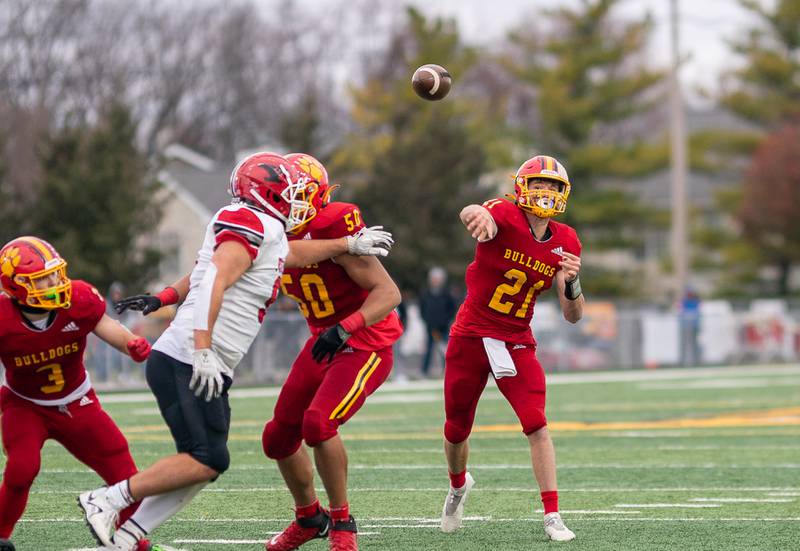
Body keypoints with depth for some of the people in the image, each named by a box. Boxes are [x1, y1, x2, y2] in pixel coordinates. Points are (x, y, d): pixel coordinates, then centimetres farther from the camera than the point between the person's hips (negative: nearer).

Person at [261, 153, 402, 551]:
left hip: (365, 346, -9)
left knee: (318, 423, -28)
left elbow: (388, 293, -27)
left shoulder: (335, 231, -24)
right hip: (324, 344, 9)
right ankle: (309, 518, 36)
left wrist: (344, 328, -39)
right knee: (278, 438, 11)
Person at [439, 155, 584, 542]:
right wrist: (480, 216, -69)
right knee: (456, 430, 11)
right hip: (470, 336, -2)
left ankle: (552, 516, -12)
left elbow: (573, 316, 1)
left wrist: (571, 283, -21)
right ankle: (459, 485, 43)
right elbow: (470, 213, -44)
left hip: (515, 343, 2)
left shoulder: (565, 243, -2)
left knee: (536, 423, -15)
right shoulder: (506, 217, -16)